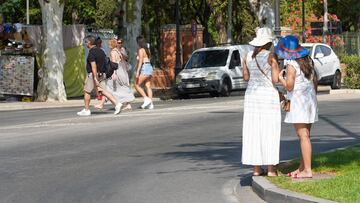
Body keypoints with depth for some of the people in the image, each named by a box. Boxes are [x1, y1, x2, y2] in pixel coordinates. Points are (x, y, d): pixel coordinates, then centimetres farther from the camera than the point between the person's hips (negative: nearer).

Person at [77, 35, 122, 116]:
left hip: (93, 74, -8)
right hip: (101, 74, 8)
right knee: (103, 91, 3)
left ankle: (86, 110, 12)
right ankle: (117, 104, -11)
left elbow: (93, 66, -23)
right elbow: (105, 63, 18)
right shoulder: (101, 51, 12)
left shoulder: (91, 53, -15)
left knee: (87, 91, 6)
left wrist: (95, 78, -27)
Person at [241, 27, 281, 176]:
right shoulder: (271, 56, -12)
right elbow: (276, 79, -12)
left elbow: (246, 77, 10)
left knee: (254, 131, 8)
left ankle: (256, 169, 9)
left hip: (252, 94, 5)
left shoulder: (248, 56, 4)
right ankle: (271, 170, 0)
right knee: (269, 132, 0)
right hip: (268, 95, -5)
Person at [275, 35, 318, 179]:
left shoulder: (291, 65, -14)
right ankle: (302, 167, 19)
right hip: (310, 100, 8)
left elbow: (289, 86, -17)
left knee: (303, 136, -9)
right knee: (305, 135, 13)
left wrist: (280, 78, -2)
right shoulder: (308, 60, 9)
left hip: (298, 101, -8)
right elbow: (315, 80, 15)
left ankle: (307, 170, -11)